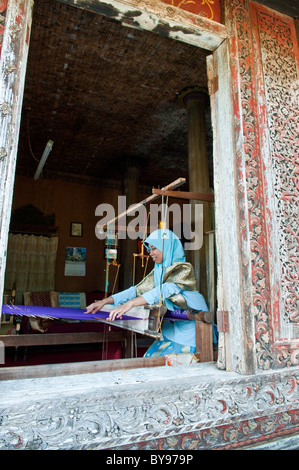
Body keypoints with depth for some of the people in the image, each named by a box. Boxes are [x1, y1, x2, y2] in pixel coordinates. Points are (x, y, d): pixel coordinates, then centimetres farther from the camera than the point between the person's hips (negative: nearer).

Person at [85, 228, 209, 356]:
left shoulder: (185, 269, -14)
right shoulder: (158, 271, 9)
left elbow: (167, 289, -30)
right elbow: (138, 289, 2)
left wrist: (130, 303, -40)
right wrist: (104, 301, -8)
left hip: (189, 327, -6)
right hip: (171, 327, 6)